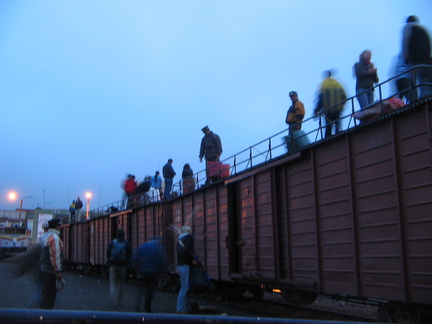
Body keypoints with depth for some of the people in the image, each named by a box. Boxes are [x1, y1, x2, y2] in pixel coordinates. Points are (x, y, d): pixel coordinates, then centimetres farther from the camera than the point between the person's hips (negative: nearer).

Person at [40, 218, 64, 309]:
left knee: (46, 292, 18)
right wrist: (58, 271, -19)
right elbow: (55, 255, -21)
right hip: (51, 270, -10)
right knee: (50, 294, -4)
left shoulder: (45, 236, 14)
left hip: (44, 268, 10)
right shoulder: (54, 237, -17)